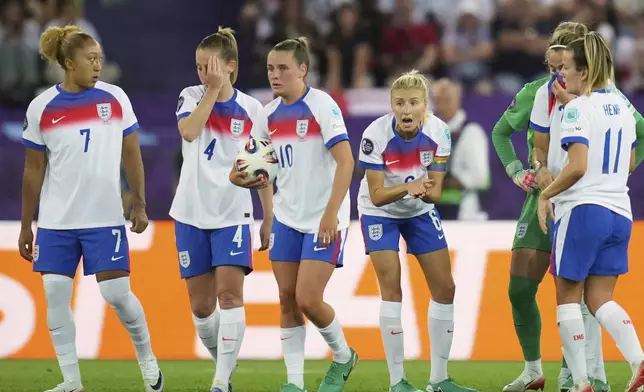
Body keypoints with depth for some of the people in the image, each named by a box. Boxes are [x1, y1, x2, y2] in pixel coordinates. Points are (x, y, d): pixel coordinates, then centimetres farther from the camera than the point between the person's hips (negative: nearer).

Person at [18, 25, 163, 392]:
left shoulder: (115, 98, -1)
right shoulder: (41, 108, -1)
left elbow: (132, 155, 6)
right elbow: (34, 170, 5)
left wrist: (140, 205, 2)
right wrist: (26, 225, 6)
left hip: (104, 218, -1)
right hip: (57, 221, 1)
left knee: (116, 293, -5)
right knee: (55, 296, -3)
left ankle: (147, 357, 20)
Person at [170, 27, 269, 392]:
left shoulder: (252, 109, 2)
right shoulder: (192, 97, 3)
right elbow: (188, 131, -19)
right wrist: (213, 90, -16)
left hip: (233, 214, -2)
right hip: (192, 214, 2)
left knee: (229, 294, -15)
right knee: (201, 305, 5)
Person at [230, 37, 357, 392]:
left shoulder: (322, 106, -15)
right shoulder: (269, 113, 6)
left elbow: (345, 161, -21)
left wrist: (331, 213, -28)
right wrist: (242, 175, -8)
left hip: (324, 220, -6)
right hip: (286, 217, 6)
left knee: (308, 299, -12)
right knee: (287, 299, 3)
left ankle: (343, 356, 14)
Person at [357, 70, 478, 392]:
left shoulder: (438, 132, -20)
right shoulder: (375, 135, -28)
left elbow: (435, 191, -16)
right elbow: (377, 195, -25)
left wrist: (425, 191, -39)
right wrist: (407, 187, -42)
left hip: (420, 211, 4)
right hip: (379, 212, -4)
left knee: (445, 289, 2)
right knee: (391, 289, -14)